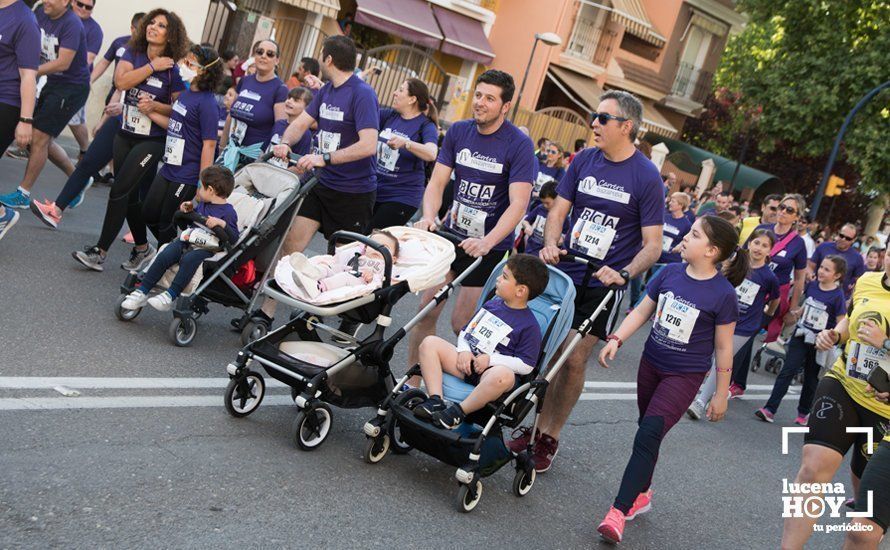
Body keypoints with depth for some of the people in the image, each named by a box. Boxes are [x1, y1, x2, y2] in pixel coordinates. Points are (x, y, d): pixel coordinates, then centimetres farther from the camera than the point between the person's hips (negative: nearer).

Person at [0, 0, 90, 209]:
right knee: (44, 138, 11)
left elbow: (63, 63, -24)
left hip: (72, 87, -8)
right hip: (52, 82, 8)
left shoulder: (72, 24, -20)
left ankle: (23, 194, 0)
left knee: (40, 137, -8)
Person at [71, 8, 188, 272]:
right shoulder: (133, 53, 2)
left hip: (151, 141, -5)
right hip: (125, 134, 5)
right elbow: (121, 81, -16)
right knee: (130, 196, 12)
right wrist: (152, 66, -17)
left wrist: (154, 106, -18)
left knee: (119, 192, -10)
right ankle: (143, 248, 29)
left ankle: (100, 252, -3)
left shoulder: (174, 70, -9)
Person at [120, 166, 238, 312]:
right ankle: (141, 292, -18)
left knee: (188, 259, -37)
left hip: (206, 249, -6)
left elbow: (234, 238, -14)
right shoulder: (202, 204, 18)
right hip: (188, 240, 6)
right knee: (163, 257, -18)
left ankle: (170, 296, -39)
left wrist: (222, 224, -29)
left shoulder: (228, 212, -6)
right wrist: (189, 209, 16)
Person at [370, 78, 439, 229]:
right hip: (375, 189, 6)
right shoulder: (389, 115, 7)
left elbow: (431, 154, -27)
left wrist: (405, 143, -43)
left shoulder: (426, 126, -10)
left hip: (402, 198, -6)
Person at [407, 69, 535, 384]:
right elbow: (437, 182, 0)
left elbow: (518, 204, -21)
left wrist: (487, 242, -33)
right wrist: (429, 216, -20)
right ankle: (412, 384, 12)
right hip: (451, 233, 4)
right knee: (427, 309, 1)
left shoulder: (519, 145, -14)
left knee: (462, 324, -3)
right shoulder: (458, 132, 0)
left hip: (490, 244, -4)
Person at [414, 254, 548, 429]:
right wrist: (464, 350, -1)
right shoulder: (492, 304, 16)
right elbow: (466, 331, 22)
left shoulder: (529, 326, -4)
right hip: (467, 361, 6)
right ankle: (436, 401, -24)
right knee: (430, 342, -12)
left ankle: (458, 412, -28)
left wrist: (491, 359, -15)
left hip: (492, 370, -6)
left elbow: (526, 365, -10)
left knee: (503, 376, -42)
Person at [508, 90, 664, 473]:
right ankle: (537, 425, 20)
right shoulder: (584, 160, 3)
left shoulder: (646, 177, -9)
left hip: (603, 284, -4)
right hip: (565, 271, 4)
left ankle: (550, 437, 13)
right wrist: (550, 244, -13)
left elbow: (653, 244, -8)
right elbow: (559, 211, 7)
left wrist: (624, 274, -24)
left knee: (574, 359, -3)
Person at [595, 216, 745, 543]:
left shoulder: (723, 293, -15)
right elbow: (642, 311, 6)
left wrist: (721, 394, -2)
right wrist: (616, 339, -8)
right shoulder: (669, 273, -4)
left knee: (648, 436, -17)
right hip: (650, 365, 5)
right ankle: (642, 494, 38)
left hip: (685, 375, -5)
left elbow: (723, 347, -7)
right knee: (647, 432, 17)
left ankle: (618, 512, -19)